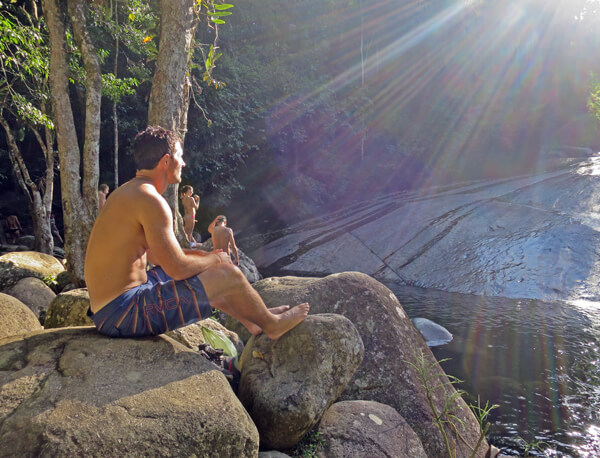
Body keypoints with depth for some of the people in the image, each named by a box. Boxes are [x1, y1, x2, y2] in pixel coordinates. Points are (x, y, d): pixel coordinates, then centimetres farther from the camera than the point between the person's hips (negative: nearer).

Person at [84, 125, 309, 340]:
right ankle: (272, 325, 21)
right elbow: (178, 268, -23)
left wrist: (205, 255, 14)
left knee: (200, 270, 25)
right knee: (229, 275, -6)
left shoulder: (126, 192, 12)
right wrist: (214, 259, -2)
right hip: (121, 314, -10)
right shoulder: (151, 201, -20)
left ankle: (253, 321, 38)